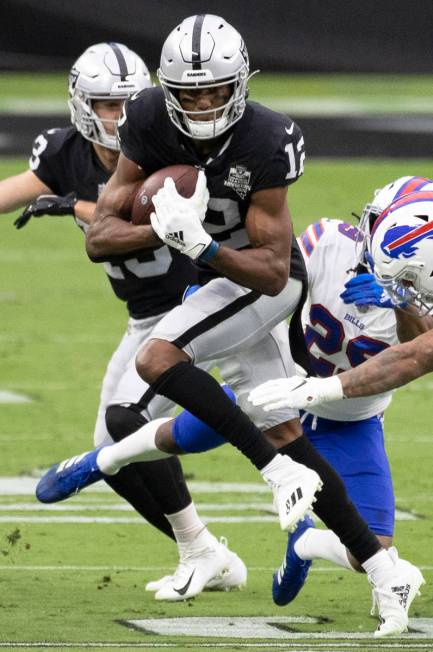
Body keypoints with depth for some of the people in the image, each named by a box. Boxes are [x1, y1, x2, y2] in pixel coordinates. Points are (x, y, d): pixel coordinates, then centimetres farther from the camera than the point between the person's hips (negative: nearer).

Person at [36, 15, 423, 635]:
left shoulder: (267, 142, -28)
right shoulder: (149, 120, -16)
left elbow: (273, 271, -26)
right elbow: (101, 237, -15)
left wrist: (198, 241, -41)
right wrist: (165, 229, -33)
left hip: (263, 278, -6)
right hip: (215, 280, 6)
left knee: (157, 357, -27)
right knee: (283, 434, 6)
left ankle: (282, 473, -22)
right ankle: (383, 567, 12)